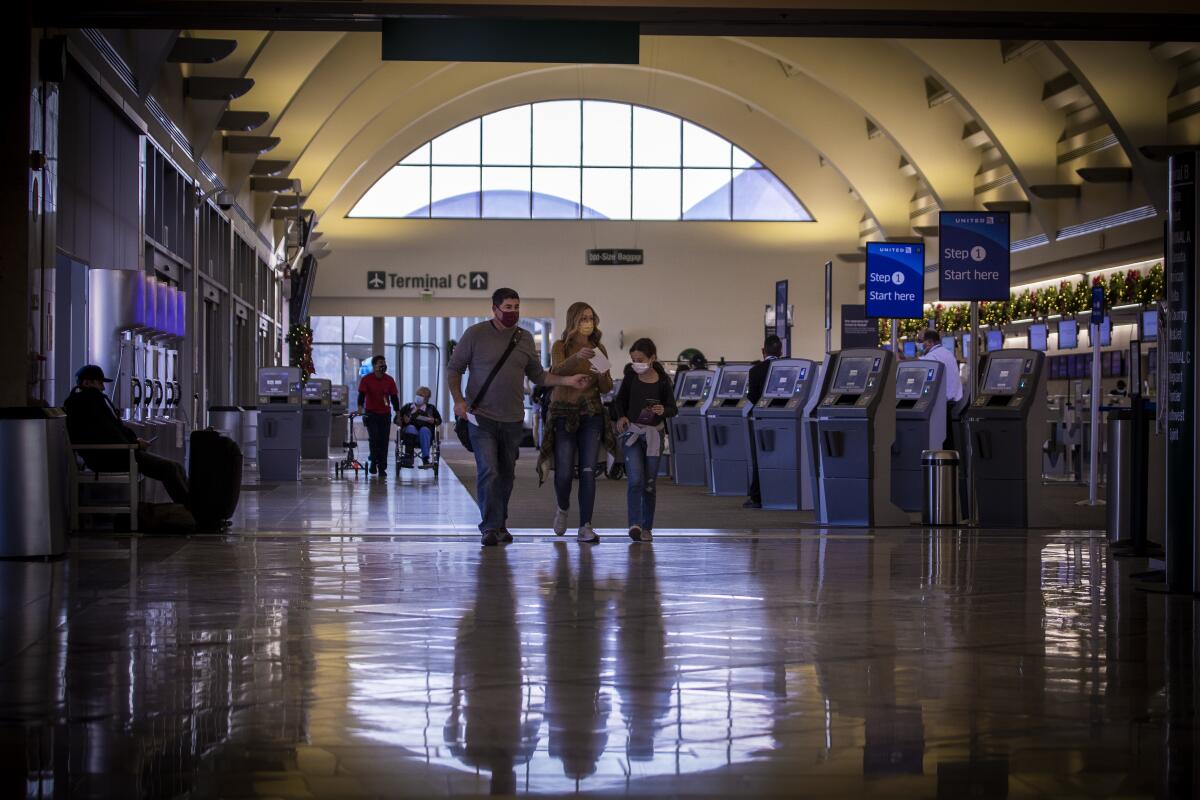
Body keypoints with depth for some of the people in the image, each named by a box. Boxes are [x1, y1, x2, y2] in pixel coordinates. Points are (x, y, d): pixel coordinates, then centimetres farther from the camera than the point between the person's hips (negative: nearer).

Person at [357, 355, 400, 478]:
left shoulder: (389, 380, 2)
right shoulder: (366, 379, -6)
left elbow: (394, 397, 5)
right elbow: (362, 395, -14)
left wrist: (398, 415, 3)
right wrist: (360, 408, -29)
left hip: (385, 414, 2)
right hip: (371, 413, -2)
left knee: (384, 441, 1)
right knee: (373, 438, -13)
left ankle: (382, 468, 7)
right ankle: (373, 462, 6)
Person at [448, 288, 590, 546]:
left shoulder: (525, 339, 9)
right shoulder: (476, 334, -3)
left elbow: (537, 375, 16)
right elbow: (454, 368, 2)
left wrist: (567, 380, 3)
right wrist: (458, 400, -11)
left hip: (512, 419, 4)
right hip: (481, 418, -4)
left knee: (506, 475, 10)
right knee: (488, 472, -14)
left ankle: (500, 525, 23)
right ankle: (490, 527, -10)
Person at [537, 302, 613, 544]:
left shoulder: (598, 349, 8)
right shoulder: (561, 347, -1)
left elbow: (607, 388, 7)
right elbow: (558, 371, -22)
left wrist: (602, 374, -15)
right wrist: (577, 357, -40)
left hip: (591, 415, 2)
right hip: (563, 413, -2)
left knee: (588, 471, -6)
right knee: (564, 472, -4)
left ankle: (585, 527, -5)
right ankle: (563, 509, 27)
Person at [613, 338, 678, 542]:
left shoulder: (662, 380, -4)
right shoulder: (630, 377, -1)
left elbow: (673, 409, 1)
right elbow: (620, 400, 13)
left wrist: (663, 410, -21)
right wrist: (621, 416, -6)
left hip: (653, 434, 0)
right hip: (632, 432, 0)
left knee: (649, 483, 6)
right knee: (635, 480, -14)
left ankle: (647, 527, 16)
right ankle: (635, 524, -18)